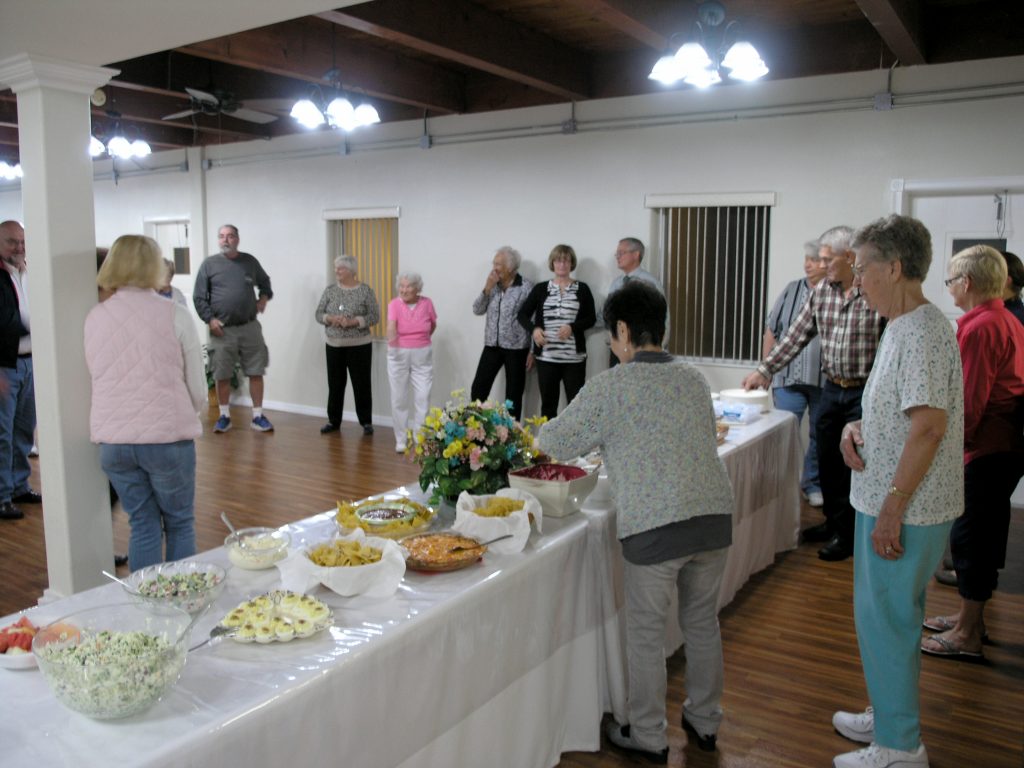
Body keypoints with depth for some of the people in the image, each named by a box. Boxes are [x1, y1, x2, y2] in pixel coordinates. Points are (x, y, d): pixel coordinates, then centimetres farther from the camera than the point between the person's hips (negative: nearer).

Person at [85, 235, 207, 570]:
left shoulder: (95, 317, 3)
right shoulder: (175, 315, -8)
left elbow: (98, 379, 8)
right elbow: (198, 391, -4)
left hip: (112, 439, 4)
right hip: (167, 437, -3)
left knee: (143, 525, 16)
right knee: (180, 524, 13)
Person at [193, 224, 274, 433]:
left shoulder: (250, 261, 7)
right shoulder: (209, 264, 0)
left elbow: (265, 282, 25)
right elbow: (199, 297, 0)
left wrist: (264, 297, 6)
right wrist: (209, 319, -10)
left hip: (250, 327, 2)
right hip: (221, 329, -1)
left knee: (256, 372, 2)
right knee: (222, 375, 5)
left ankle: (258, 416, 11)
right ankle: (224, 416, 19)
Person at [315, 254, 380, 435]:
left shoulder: (365, 291, -4)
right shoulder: (330, 290, 5)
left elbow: (374, 316, -8)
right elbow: (318, 314, 5)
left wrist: (353, 321, -20)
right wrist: (331, 319, -16)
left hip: (359, 346, -3)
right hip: (334, 345, 3)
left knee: (361, 384, 1)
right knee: (335, 384, 8)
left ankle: (366, 422, 10)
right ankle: (333, 421, 18)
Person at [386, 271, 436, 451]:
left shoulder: (427, 303, -6)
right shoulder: (395, 304, -14)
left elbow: (433, 324, 13)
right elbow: (391, 325, -31)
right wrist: (392, 337, -51)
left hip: (422, 356, 2)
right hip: (399, 355, -1)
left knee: (423, 398, 0)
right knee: (399, 399, 4)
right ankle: (401, 440, 16)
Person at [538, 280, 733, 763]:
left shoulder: (609, 387, -6)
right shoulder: (693, 379, 10)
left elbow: (555, 441, 1)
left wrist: (544, 432, 25)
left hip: (654, 526, -5)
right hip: (714, 516, 6)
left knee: (646, 632, 11)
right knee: (702, 622, 21)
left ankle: (647, 737, 25)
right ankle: (705, 722, 37)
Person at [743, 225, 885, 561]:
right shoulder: (821, 291, 5)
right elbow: (796, 335, 8)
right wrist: (764, 370, 3)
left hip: (865, 393, -6)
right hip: (831, 390, 6)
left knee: (854, 465, 3)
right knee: (827, 461, 15)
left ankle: (848, 534, 19)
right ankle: (833, 521, 34)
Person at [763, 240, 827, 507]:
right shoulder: (791, 291, 5)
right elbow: (771, 332, 10)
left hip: (826, 382, -1)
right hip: (789, 378, 2)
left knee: (819, 436, 12)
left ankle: (813, 484, 28)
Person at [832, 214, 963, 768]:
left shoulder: (923, 332, -20)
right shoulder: (904, 327, 11)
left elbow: (928, 426, -25)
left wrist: (892, 508, -23)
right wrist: (857, 426, 1)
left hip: (906, 510, -10)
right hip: (889, 502, 10)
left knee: (885, 619, 1)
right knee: (891, 615, 20)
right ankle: (890, 716, 37)